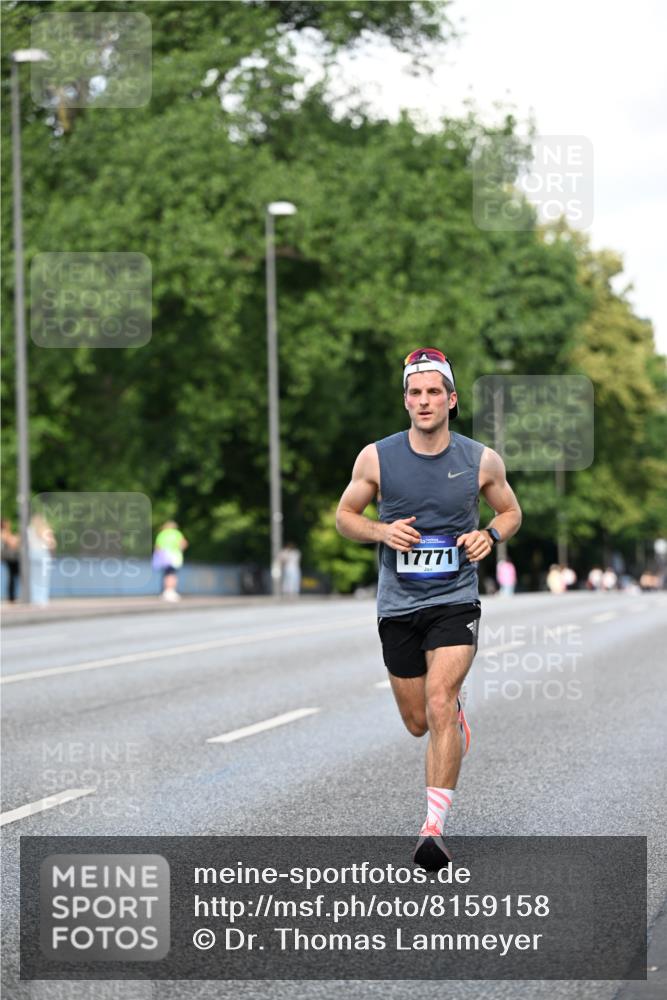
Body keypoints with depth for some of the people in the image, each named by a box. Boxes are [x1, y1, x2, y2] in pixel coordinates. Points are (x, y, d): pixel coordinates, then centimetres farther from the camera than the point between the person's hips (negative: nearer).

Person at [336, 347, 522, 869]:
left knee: (440, 706, -20)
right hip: (398, 605, 2)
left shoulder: (482, 461, -3)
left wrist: (490, 535, -9)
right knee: (418, 723, 10)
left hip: (455, 601, -2)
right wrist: (382, 531, -13)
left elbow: (511, 512, 13)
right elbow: (345, 515, 7)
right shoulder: (376, 458, -4)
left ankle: (434, 827, -19)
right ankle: (458, 719, 48)